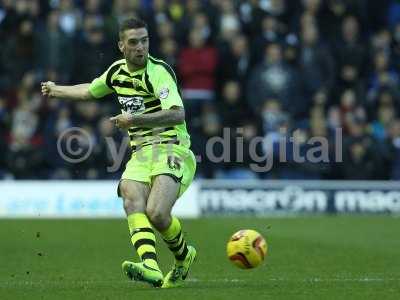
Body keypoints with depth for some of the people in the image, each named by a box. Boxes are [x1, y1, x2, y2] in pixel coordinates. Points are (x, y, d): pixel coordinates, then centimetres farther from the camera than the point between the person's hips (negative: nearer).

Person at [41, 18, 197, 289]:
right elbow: (90, 91, 36)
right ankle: (150, 267, -44)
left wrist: (136, 120, -34)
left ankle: (184, 255, 6)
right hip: (141, 152, 6)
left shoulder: (159, 71, -11)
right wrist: (57, 90, 50)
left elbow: (178, 114, -25)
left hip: (171, 148, -6)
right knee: (132, 202, -24)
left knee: (157, 212, -26)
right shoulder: (118, 70, 13)